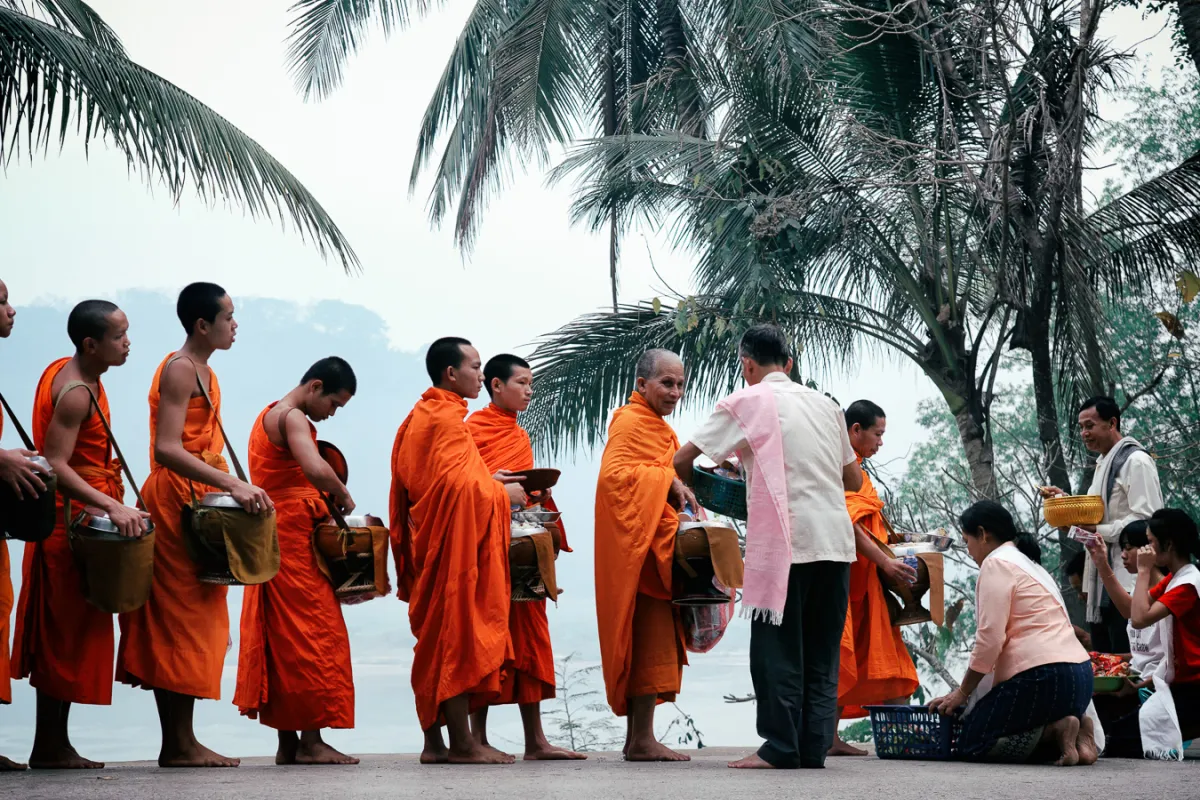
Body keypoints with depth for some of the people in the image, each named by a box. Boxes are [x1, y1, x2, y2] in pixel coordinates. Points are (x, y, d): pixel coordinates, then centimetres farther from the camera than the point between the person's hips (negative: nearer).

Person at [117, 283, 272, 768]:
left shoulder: (204, 372, 19)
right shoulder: (179, 370, -11)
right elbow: (167, 449, -22)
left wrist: (234, 489, 12)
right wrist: (232, 484, -27)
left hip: (198, 501, 10)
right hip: (175, 499, -10)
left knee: (191, 619, 8)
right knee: (182, 618, -8)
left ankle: (179, 742, 11)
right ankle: (180, 744, -6)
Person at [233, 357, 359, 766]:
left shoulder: (268, 415, 20)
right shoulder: (293, 418, -12)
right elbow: (315, 469, -29)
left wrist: (324, 500, 8)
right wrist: (343, 496, -13)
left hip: (272, 538, 10)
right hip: (293, 537, -10)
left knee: (281, 639, 9)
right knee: (313, 634, -8)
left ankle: (287, 742, 12)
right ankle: (310, 740, -8)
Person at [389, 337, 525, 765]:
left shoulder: (420, 416, 17)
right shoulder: (448, 417, -13)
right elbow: (457, 485, -21)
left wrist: (486, 479, 16)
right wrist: (503, 494, -7)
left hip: (428, 539, 10)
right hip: (455, 541, -10)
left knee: (435, 641, 9)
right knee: (458, 635, -7)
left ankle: (434, 741, 11)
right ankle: (461, 742, -5)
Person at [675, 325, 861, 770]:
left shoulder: (746, 403, 1)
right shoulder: (825, 405, 17)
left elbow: (682, 461, 0)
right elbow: (854, 480, 22)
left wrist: (695, 488, 20)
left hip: (785, 542, -5)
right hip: (836, 540, 5)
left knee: (778, 646, 0)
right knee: (821, 650, 9)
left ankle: (780, 748, -1)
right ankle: (814, 747, 8)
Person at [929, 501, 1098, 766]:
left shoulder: (996, 563, -3)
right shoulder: (1029, 565, 27)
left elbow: (990, 639, -12)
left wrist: (962, 692, -3)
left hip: (1044, 677, -9)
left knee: (971, 743, 1)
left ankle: (1055, 731, -13)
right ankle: (1075, 728, 1)